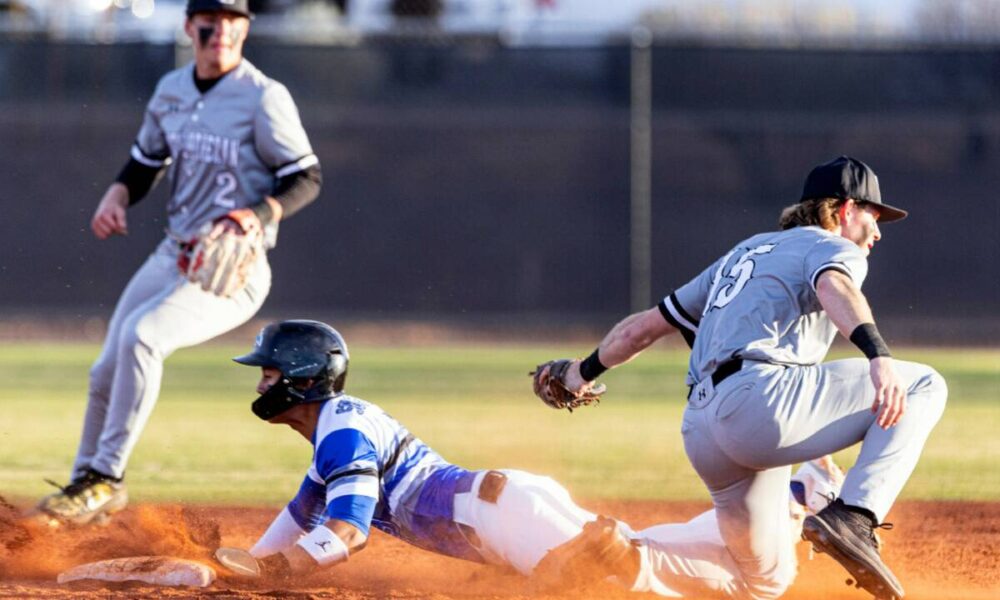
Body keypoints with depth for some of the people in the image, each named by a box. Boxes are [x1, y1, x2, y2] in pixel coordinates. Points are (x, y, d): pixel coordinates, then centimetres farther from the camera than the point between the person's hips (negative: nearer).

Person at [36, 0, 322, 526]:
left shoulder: (264, 98, -12)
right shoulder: (172, 90, 7)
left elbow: (307, 180, -12)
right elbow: (145, 162, 19)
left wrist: (257, 215, -29)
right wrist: (117, 195, -2)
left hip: (234, 271, -7)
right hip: (173, 259, 7)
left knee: (141, 334, -29)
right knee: (106, 373, 6)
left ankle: (104, 479, -22)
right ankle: (85, 487, 29)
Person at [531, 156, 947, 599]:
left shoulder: (746, 253, 32)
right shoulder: (833, 247, 9)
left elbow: (647, 324, 35)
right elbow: (834, 287, -17)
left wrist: (585, 372, 49)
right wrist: (877, 355, -36)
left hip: (701, 437, 8)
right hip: (764, 397, -8)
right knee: (922, 386, 1)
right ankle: (854, 517, -16)